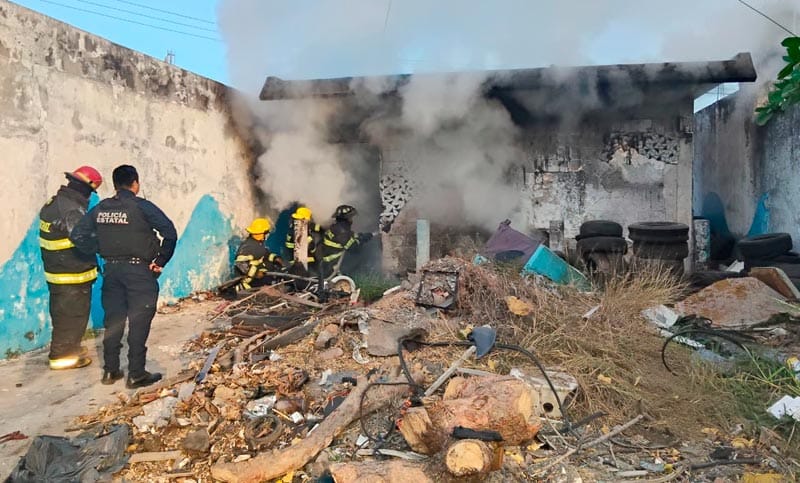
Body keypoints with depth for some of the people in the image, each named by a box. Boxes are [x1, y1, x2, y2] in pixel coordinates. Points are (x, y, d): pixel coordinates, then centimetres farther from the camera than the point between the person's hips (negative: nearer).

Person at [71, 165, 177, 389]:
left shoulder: (100, 208, 5)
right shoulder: (142, 206, -10)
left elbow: (78, 236, 7)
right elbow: (170, 232, -19)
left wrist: (101, 251, 11)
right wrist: (161, 261, -10)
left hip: (111, 269, 6)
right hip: (139, 270, -5)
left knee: (113, 320, 14)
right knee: (139, 322, 1)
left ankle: (110, 370, 23)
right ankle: (136, 374, 4)